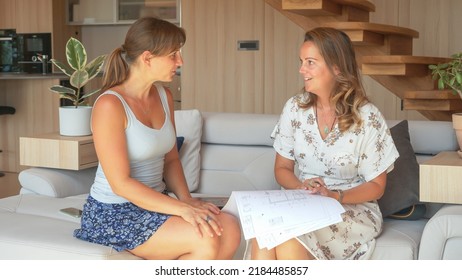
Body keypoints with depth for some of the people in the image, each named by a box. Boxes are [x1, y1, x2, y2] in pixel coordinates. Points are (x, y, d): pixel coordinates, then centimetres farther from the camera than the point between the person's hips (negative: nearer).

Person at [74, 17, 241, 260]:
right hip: (113, 213, -7)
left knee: (230, 230, -16)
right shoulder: (110, 105, -18)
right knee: (206, 239, -25)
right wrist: (181, 208, -24)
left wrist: (186, 199, -6)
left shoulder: (164, 96, 6)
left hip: (154, 203, 7)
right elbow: (121, 183, -20)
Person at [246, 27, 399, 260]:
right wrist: (302, 187, -12)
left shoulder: (367, 118, -8)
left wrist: (335, 196, -18)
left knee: (288, 241, -34)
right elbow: (282, 168, 10)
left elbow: (376, 186, -1)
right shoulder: (294, 108, 4)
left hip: (353, 209, -3)